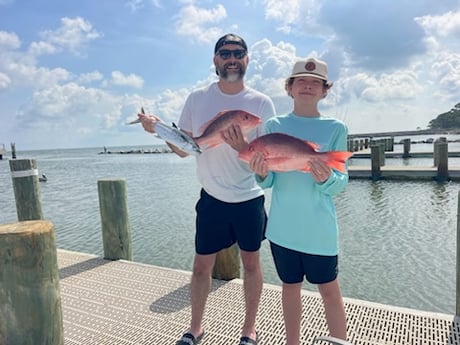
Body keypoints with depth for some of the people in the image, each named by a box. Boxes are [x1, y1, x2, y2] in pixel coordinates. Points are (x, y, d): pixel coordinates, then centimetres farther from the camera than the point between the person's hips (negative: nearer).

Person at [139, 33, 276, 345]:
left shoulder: (261, 103, -6)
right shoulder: (197, 99, 0)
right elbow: (184, 149, 3)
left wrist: (242, 147, -29)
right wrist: (159, 130, -14)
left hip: (249, 199, -1)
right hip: (211, 199, 1)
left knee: (251, 262, 13)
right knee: (202, 264, 11)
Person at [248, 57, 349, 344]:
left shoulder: (336, 128, -2)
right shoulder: (274, 126, 2)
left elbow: (341, 183, -5)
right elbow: (268, 182, 1)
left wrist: (327, 179, -27)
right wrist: (262, 173, -22)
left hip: (319, 228, -2)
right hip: (283, 226, 2)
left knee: (330, 291, 9)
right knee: (291, 287, 17)